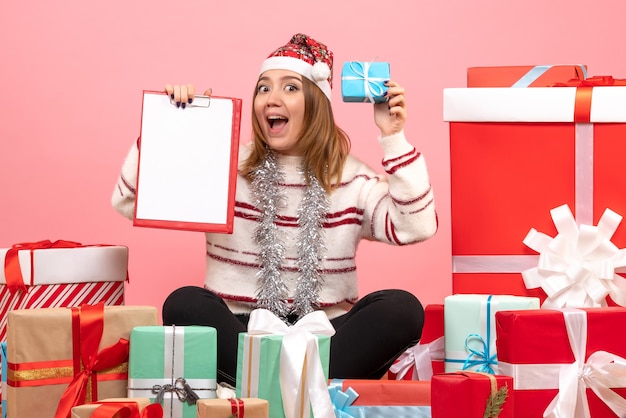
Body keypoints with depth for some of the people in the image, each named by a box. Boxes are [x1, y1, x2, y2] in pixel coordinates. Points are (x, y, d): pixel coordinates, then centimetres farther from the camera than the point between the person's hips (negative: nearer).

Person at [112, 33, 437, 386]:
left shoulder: (353, 179, 8)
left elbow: (417, 228, -8)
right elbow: (130, 204, 1)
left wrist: (394, 139, -10)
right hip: (237, 336, 0)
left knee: (401, 309, -26)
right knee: (185, 304, -31)